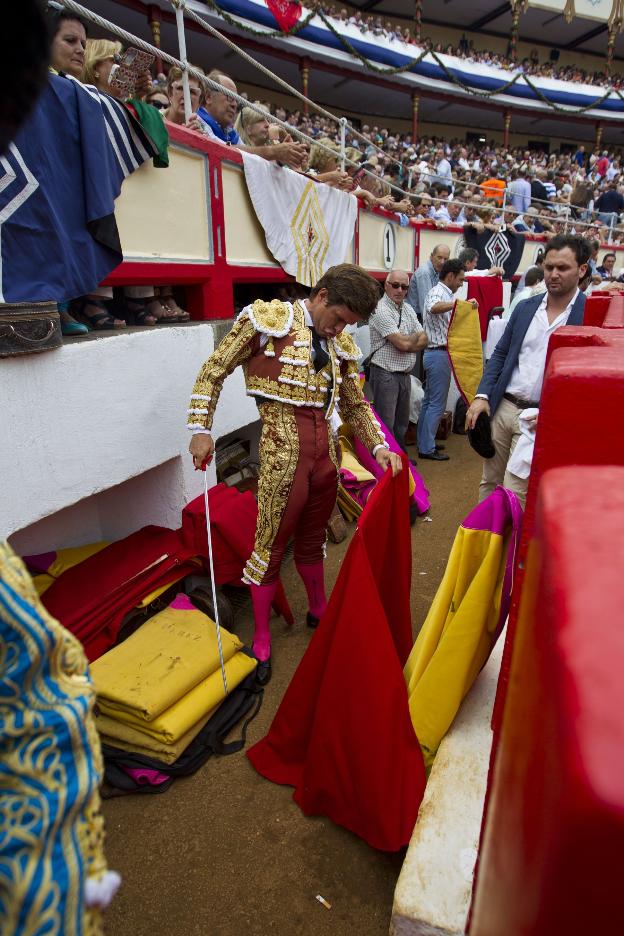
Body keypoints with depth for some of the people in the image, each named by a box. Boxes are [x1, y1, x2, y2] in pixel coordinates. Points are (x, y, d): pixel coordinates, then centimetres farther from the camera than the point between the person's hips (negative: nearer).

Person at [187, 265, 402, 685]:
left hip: (325, 446, 6)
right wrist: (202, 429, -8)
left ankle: (319, 611, 42)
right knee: (272, 542, 3)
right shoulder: (268, 318, -4)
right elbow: (215, 370, -2)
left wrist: (379, 446, 6)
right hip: (283, 447, -6)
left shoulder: (341, 344, 13)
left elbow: (356, 405, 19)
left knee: (313, 538, 20)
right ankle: (261, 642, 21)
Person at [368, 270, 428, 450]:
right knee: (386, 424, -2)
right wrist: (416, 335, 1)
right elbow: (403, 343, -19)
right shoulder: (381, 310, -14)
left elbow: (424, 340, 7)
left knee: (402, 423, 18)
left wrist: (407, 342, -11)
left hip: (405, 374, 8)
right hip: (385, 374, -8)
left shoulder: (408, 308, 13)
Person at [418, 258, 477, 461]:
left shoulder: (444, 293, 18)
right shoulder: (437, 292, -14)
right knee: (437, 403, -6)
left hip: (435, 353, 11)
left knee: (429, 401, 14)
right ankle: (427, 448, 0)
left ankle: (424, 442, 23)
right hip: (439, 354, -11)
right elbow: (433, 308, -39)